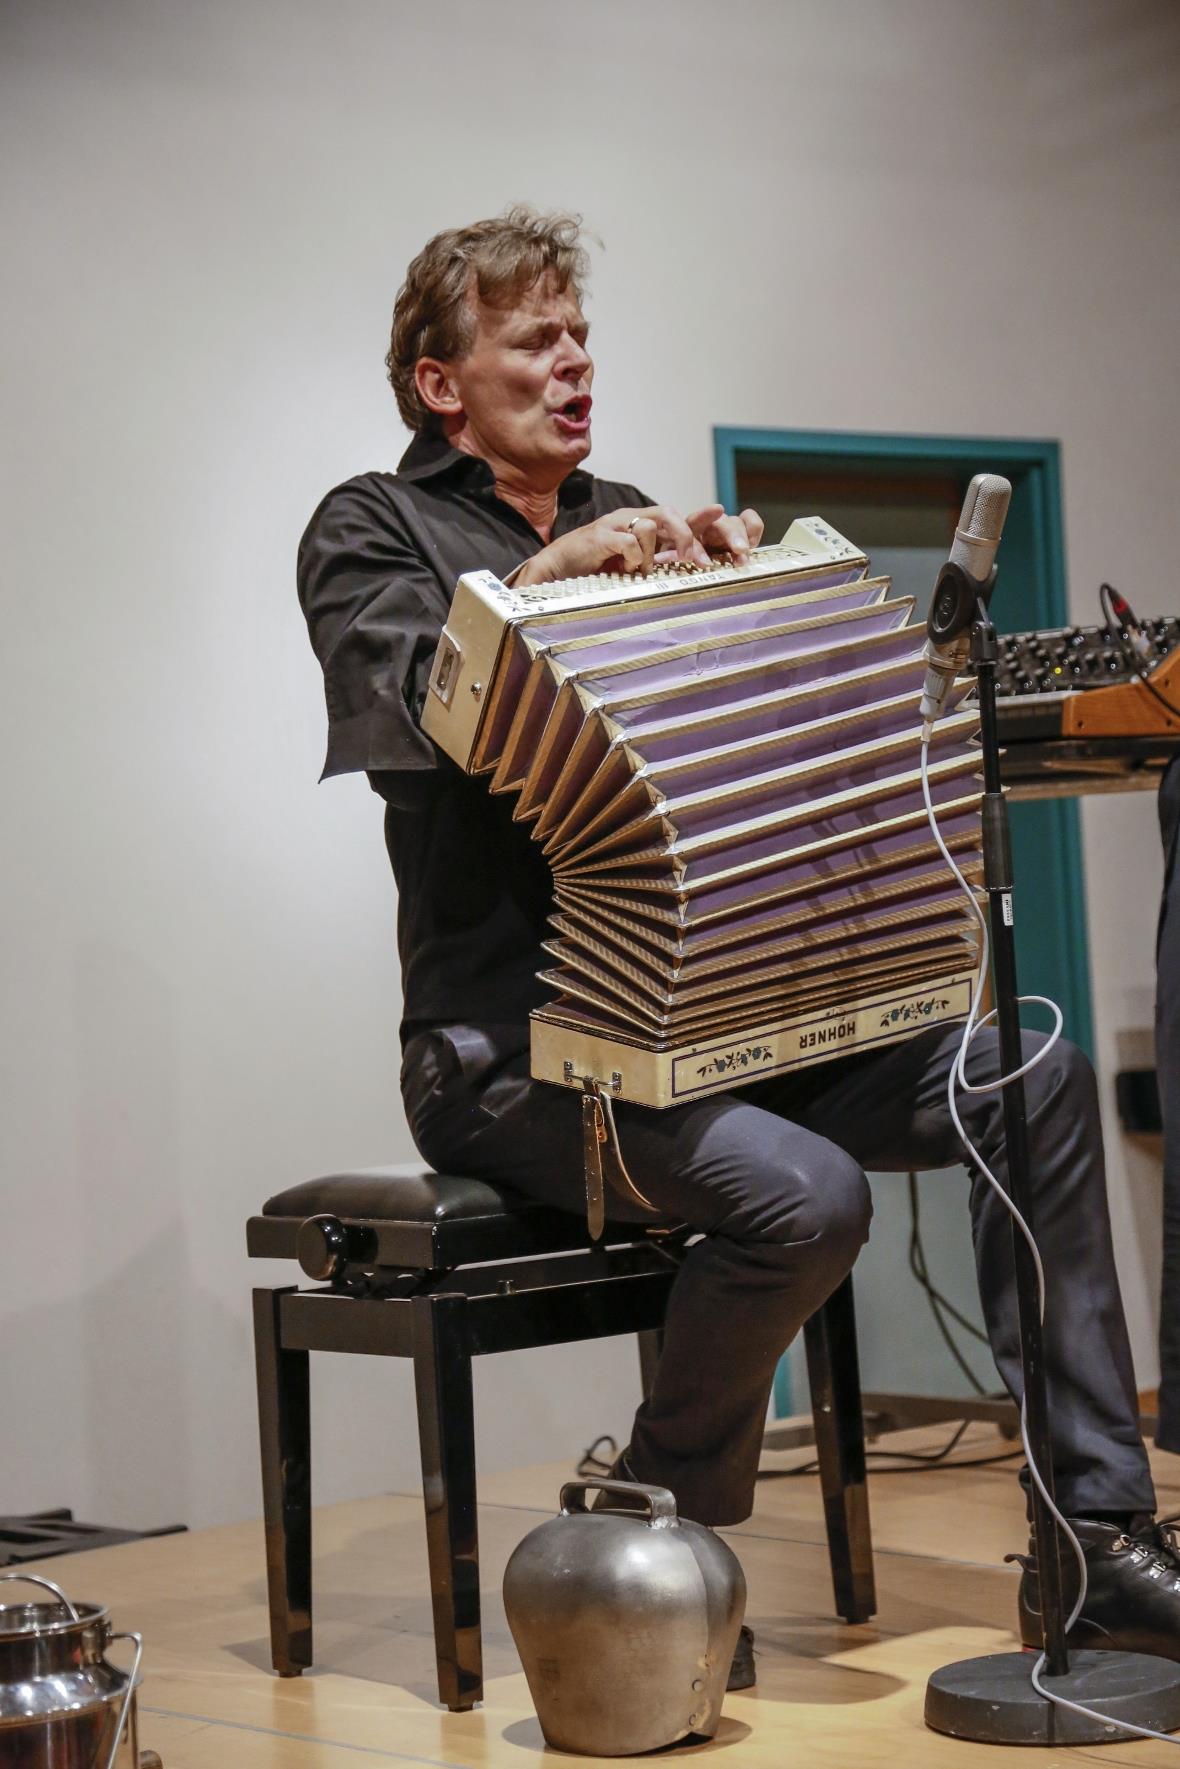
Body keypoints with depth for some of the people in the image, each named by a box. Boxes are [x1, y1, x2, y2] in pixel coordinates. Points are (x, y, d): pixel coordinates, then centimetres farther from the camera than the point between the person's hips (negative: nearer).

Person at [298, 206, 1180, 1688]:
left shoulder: (629, 522, 22)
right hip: (515, 1044, -7)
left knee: (1031, 1078, -12)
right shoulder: (371, 529, 4)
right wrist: (538, 574, -22)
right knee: (803, 1193, -32)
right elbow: (413, 703, -15)